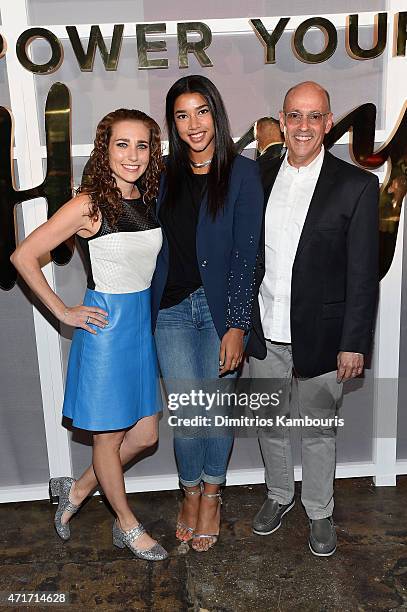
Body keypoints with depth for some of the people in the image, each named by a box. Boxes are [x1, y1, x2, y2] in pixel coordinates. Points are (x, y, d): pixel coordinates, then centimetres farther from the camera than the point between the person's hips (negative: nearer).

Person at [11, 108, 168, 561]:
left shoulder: (150, 200, 4)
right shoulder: (88, 205, -15)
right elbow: (23, 256, -13)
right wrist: (63, 312, -12)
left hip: (143, 321, 7)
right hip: (105, 324, -7)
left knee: (145, 435, 14)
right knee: (109, 436, 10)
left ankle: (76, 490, 37)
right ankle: (127, 525, 33)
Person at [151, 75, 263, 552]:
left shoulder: (242, 173, -4)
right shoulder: (166, 175, 8)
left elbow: (246, 254, -9)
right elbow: (158, 245, 12)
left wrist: (237, 326, -13)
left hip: (221, 307, -2)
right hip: (172, 308, 2)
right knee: (186, 412, 1)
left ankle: (211, 494, 33)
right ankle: (191, 491, 29)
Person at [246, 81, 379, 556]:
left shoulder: (356, 186, -8)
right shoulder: (259, 179, 4)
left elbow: (363, 273, -9)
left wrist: (354, 343, -11)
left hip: (319, 338, -3)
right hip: (264, 336, 4)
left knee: (319, 431, 14)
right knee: (269, 425, 19)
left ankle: (319, 512, 37)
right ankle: (278, 495, 44)